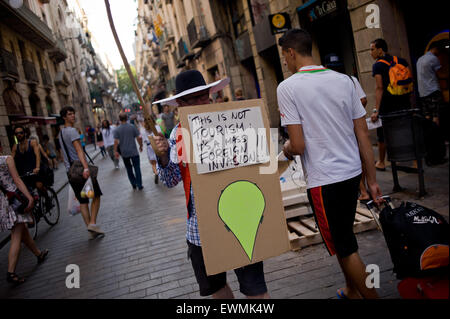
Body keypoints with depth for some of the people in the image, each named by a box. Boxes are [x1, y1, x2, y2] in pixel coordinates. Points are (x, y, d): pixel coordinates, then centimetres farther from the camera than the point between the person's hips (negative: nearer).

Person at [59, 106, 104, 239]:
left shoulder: (61, 132, 18)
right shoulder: (72, 130, -10)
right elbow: (79, 150, -24)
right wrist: (86, 167, -33)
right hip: (81, 169, -8)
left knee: (83, 201, 8)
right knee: (96, 195, 5)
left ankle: (91, 231, 8)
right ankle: (92, 223, -8)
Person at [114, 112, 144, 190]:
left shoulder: (117, 130, -5)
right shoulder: (132, 126, -6)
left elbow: (116, 141, -10)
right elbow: (139, 137, -7)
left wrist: (115, 151, -1)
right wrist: (141, 146, 8)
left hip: (124, 153, 1)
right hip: (134, 152, -1)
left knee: (129, 169, 15)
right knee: (137, 168, 4)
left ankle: (134, 184, 20)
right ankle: (139, 185, 4)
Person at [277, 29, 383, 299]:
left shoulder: (288, 87, -12)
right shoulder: (343, 80, 4)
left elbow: (298, 146, -17)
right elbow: (363, 134, 5)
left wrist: (286, 148, 7)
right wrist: (372, 180, 11)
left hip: (323, 180, -7)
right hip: (353, 172, 7)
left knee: (345, 248, 8)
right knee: (344, 238, 24)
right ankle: (352, 292, 42)